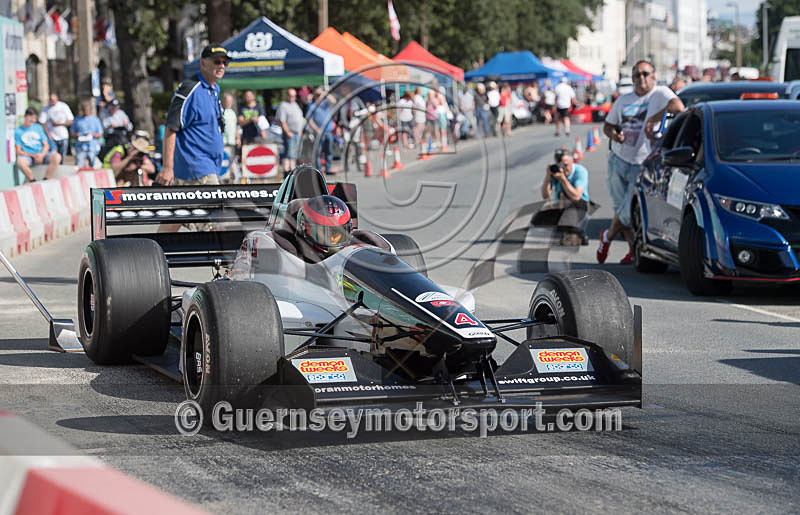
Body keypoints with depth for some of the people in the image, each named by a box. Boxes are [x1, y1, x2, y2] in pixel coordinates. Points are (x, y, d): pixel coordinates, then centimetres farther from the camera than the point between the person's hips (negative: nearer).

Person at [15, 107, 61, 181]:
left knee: (57, 157, -27)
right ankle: (33, 181, -21)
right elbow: (18, 151, -1)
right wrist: (33, 155, -13)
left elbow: (46, 146, 11)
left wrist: (41, 155, -10)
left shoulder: (38, 128, 17)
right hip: (27, 156, -3)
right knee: (20, 162, -40)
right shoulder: (18, 131, 6)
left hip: (41, 154, 3)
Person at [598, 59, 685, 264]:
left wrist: (653, 119, -24)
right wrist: (613, 134, -2)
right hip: (618, 160, 5)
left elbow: (678, 107, -23)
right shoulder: (624, 99, 15)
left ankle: (607, 236, 22)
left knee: (630, 211, -5)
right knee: (620, 208, 3)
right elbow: (608, 125, 20)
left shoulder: (660, 93, -3)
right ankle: (634, 250, 17)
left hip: (642, 166, -5)